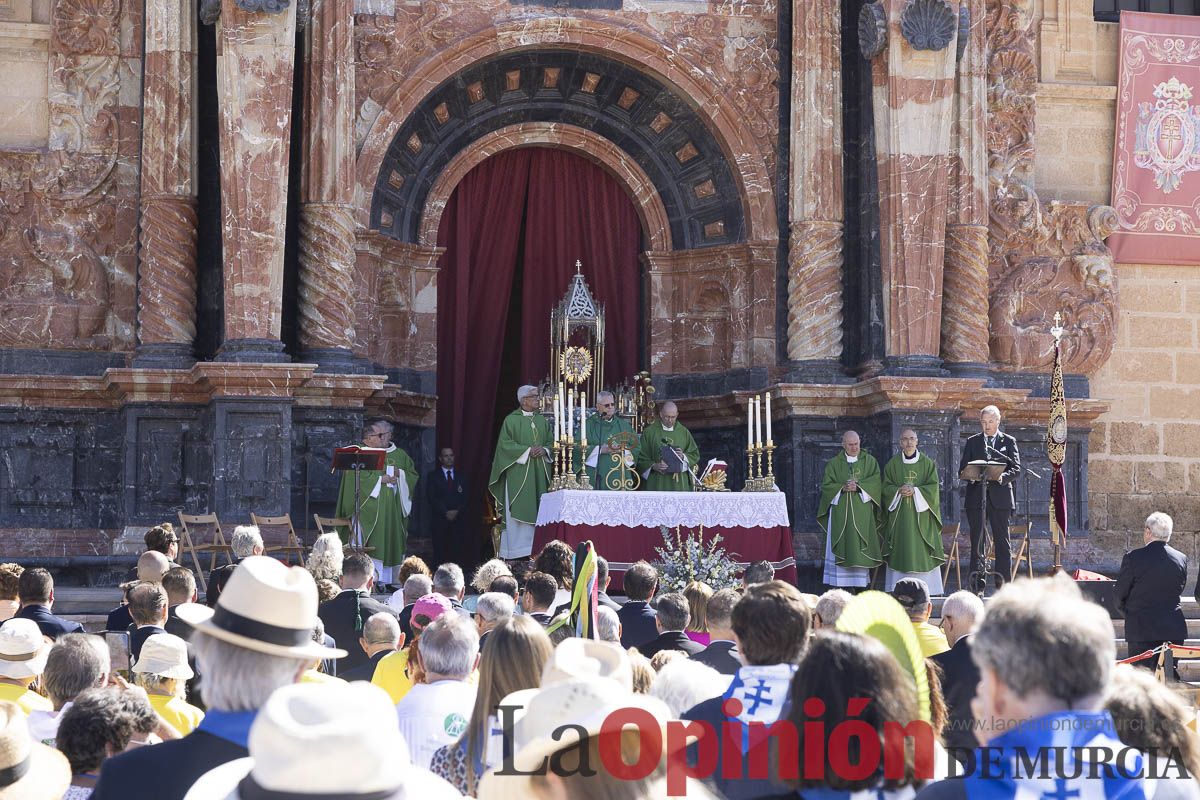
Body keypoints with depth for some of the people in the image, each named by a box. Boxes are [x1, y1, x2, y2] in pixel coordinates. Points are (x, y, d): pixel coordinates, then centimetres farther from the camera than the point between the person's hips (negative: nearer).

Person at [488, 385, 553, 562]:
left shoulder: (542, 421, 14)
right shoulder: (511, 420, -2)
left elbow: (552, 441, 16)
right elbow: (505, 444, -8)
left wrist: (544, 450, -6)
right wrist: (527, 450, -15)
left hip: (538, 473, 5)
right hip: (517, 473, -5)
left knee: (536, 512, 2)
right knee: (517, 512, -7)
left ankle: (534, 550, 3)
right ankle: (515, 553, -7)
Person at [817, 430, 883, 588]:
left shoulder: (870, 461, 9)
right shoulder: (833, 464, 10)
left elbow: (876, 481, -2)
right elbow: (826, 485, 4)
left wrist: (858, 486, -15)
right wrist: (843, 488, -11)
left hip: (862, 512, 0)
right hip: (840, 512, 0)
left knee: (860, 550, -3)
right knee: (842, 549, -5)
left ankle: (861, 585, 0)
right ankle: (840, 586, -5)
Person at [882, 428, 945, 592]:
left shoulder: (927, 463, 6)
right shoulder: (893, 464, 8)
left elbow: (934, 486, 0)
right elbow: (886, 487, 6)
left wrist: (915, 491, -13)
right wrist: (898, 491, -13)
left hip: (921, 514, 0)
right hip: (899, 515, 0)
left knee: (922, 552, -5)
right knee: (901, 552, -4)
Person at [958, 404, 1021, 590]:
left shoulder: (1009, 442, 9)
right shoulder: (972, 442, 13)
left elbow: (1016, 468, 1)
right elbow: (963, 469, 9)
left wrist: (1003, 477, -20)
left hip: (999, 496, -1)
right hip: (976, 496, 1)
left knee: (1002, 540, -2)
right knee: (976, 540, -1)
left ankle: (1003, 582, -2)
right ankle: (978, 581, 1)